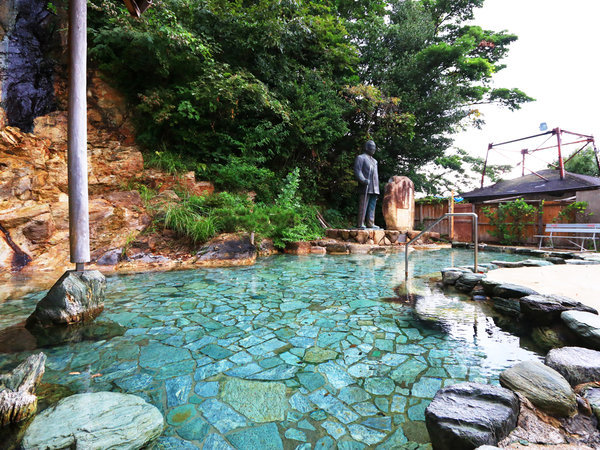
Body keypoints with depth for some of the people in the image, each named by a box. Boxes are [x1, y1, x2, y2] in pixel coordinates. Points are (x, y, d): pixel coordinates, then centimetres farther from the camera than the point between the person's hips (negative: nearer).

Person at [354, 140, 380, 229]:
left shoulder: (374, 161, 27)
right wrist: (363, 180, -24)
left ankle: (370, 223, 5)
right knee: (363, 206, -10)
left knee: (372, 206, 3)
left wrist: (377, 188, 20)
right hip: (365, 187, -7)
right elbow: (357, 171, -9)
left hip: (374, 188, 7)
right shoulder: (360, 158, 4)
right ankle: (360, 224, -9)